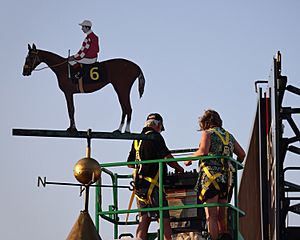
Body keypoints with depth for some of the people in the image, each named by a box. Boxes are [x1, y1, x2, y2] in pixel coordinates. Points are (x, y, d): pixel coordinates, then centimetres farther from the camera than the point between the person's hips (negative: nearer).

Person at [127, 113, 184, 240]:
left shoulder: (137, 140, 16)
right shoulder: (155, 137, -6)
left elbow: (130, 164, 23)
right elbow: (167, 157, -12)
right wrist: (179, 168, 3)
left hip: (139, 186, 8)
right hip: (152, 185, -8)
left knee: (143, 219, 6)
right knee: (164, 220, -8)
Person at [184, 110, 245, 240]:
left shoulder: (208, 133, 2)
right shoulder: (229, 136, 20)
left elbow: (203, 151, -15)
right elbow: (242, 154, 22)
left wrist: (190, 159, 0)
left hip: (211, 176, -6)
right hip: (226, 179, 6)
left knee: (211, 216, -7)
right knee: (222, 215, 12)